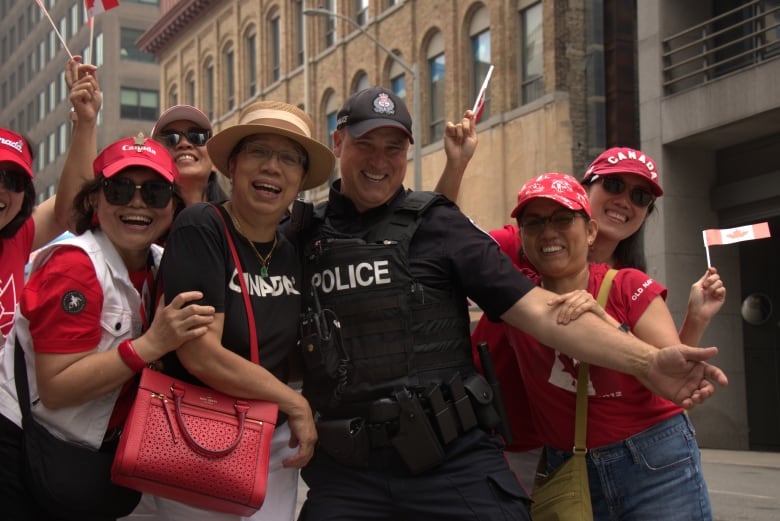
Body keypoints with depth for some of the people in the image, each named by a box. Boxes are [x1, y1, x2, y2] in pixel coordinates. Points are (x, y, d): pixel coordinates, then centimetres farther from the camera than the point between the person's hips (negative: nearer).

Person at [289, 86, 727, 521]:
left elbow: (537, 310, -4)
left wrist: (647, 361, -14)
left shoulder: (435, 223, 3)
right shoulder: (304, 235, 10)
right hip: (345, 472, 2)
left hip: (455, 460, -2)